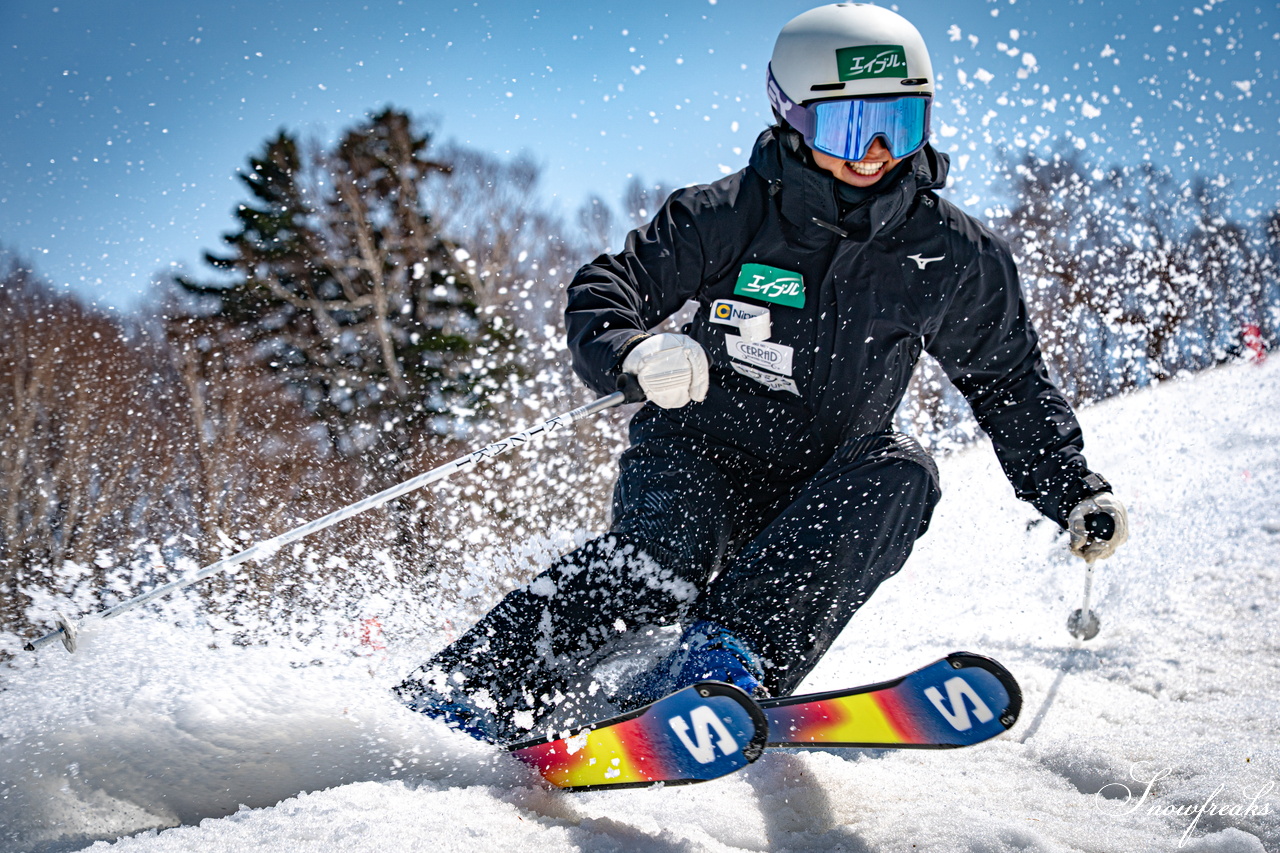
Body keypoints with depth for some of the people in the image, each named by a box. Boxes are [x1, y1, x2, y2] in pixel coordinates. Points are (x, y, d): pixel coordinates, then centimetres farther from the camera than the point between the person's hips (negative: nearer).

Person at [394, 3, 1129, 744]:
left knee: (899, 472, -29)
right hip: (697, 459, -2)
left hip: (822, 494, 3)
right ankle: (461, 693, -30)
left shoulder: (952, 258, -1)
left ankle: (733, 656, -41)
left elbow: (1013, 384, 12)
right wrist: (633, 353, -31)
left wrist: (1075, 493, 3)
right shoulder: (731, 217, -9)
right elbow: (602, 293, -8)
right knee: (665, 559, -32)